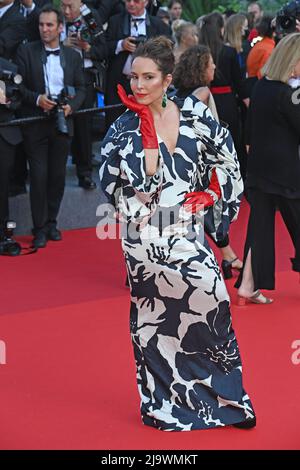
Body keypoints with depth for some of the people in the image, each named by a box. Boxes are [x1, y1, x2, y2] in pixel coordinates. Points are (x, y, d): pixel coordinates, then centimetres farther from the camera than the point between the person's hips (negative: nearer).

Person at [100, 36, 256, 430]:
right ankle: (165, 403, 16)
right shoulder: (125, 128, -3)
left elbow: (226, 157, 13)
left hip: (188, 231, 2)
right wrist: (147, 125, -14)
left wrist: (211, 193, 6)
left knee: (212, 302, -7)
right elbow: (141, 180, -16)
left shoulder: (194, 113, 1)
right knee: (156, 316, 2)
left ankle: (225, 397, 9)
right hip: (147, 237, -2)